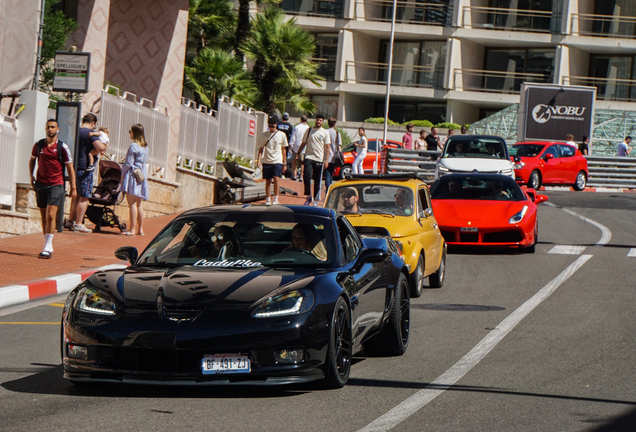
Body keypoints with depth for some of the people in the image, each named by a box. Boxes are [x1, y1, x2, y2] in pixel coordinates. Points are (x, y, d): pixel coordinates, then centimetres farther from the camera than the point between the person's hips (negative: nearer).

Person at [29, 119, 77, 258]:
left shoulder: (62, 147, -3)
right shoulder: (38, 145, 6)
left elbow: (70, 167, 2)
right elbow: (32, 160, 24)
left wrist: (73, 188, -1)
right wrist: (31, 176, 9)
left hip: (56, 185, -4)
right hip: (41, 184, 4)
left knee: (51, 215, -15)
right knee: (44, 217, 8)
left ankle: (47, 248, -16)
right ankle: (48, 246, 18)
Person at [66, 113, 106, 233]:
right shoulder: (90, 133, -12)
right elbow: (100, 147, -26)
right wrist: (104, 146, -2)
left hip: (74, 168, 8)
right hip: (85, 168, -8)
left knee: (76, 195, 17)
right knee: (84, 197, -2)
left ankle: (70, 220, 18)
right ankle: (78, 224, -3)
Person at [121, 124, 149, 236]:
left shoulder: (133, 146, -12)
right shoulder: (145, 146, 13)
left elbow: (128, 162, -12)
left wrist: (122, 173, 0)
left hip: (132, 174, -8)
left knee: (132, 203, -9)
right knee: (139, 204, 12)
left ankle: (132, 229, -12)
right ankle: (140, 229, 15)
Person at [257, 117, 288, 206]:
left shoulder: (281, 135, 3)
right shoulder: (264, 135, 6)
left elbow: (284, 149, 9)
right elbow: (261, 148, 11)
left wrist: (284, 162, 8)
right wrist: (259, 160, 0)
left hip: (277, 161, -2)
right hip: (266, 161, 2)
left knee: (276, 179, -15)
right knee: (268, 181, 3)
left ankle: (276, 198, -4)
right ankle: (268, 199, 10)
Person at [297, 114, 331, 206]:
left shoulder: (325, 133, 5)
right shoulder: (309, 131, 10)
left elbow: (327, 147, 3)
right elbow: (304, 143, 16)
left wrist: (326, 160, -5)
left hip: (319, 159, -1)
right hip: (309, 157, 1)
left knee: (317, 181, 3)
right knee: (306, 176, -17)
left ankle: (315, 200, 13)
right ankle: (309, 197, -6)